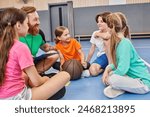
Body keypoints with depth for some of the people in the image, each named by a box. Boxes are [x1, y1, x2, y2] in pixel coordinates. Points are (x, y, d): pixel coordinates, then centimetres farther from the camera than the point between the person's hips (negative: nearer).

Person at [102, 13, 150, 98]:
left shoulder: (124, 43, -24)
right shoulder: (118, 42, 3)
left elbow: (122, 69, -28)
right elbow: (117, 63, 12)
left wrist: (109, 78, -12)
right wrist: (107, 69, -6)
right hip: (133, 76, 9)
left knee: (113, 79, -31)